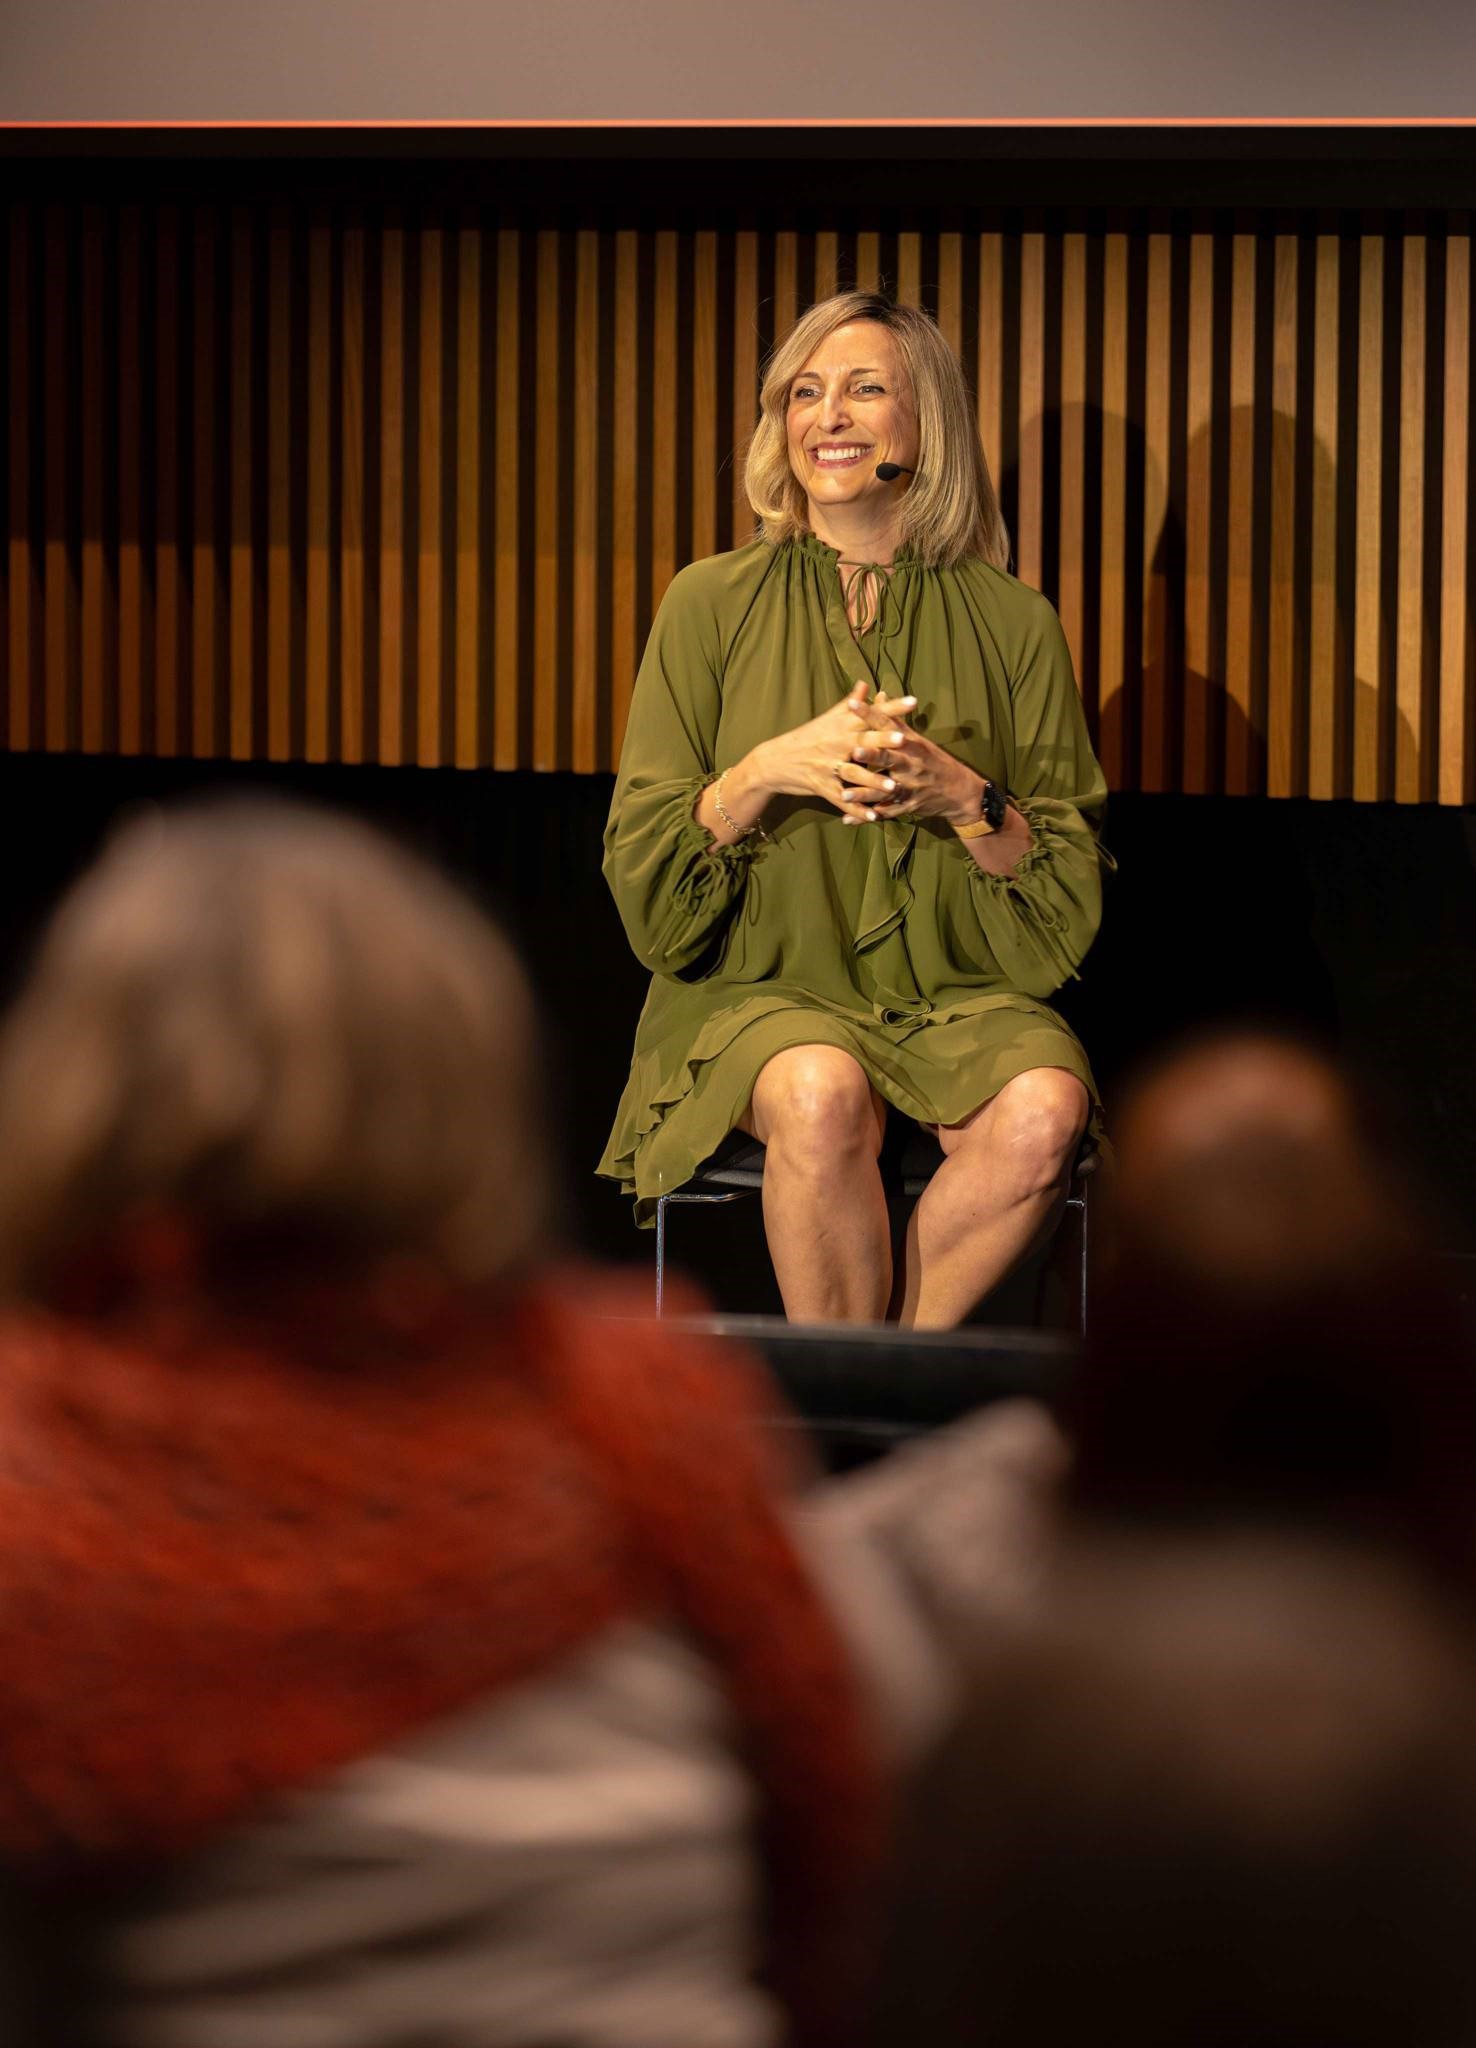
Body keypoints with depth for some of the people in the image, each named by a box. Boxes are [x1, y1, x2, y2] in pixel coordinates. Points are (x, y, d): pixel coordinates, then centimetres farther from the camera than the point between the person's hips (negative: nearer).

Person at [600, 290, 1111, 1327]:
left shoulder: (1012, 624, 6)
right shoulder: (712, 605, 4)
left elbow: (1068, 897, 5)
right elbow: (644, 874, 2)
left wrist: (964, 799, -14)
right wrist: (764, 773, -15)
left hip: (961, 993, 1)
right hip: (762, 988, -1)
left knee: (1042, 1108, -32)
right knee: (822, 1094, -36)